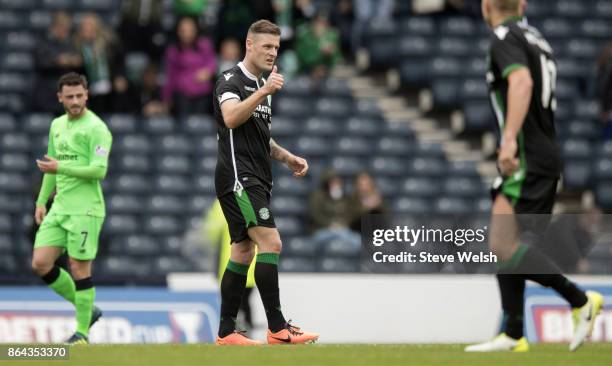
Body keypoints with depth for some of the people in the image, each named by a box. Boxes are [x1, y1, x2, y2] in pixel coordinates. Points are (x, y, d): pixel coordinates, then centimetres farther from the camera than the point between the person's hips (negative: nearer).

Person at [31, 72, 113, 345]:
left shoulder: (96, 128, -10)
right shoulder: (57, 125, 15)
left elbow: (99, 170, -18)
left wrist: (61, 167, -20)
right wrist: (42, 201, 20)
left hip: (85, 210, -8)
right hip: (59, 208, 8)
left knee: (79, 269, -4)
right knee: (40, 264, 1)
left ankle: (82, 332, 8)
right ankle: (87, 310, 17)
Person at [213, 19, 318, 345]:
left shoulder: (261, 85, 20)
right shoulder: (231, 80, -8)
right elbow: (231, 118, -28)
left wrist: (286, 157, 16)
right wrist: (264, 91, -35)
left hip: (256, 181, 10)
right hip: (239, 177, -10)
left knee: (243, 254, 8)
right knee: (270, 243, -19)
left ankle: (226, 332, 10)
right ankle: (277, 328, -21)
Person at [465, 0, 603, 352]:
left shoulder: (505, 36, -9)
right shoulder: (535, 37, 17)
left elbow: (522, 82, -26)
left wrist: (509, 139, -34)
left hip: (527, 159, -9)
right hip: (547, 155, 9)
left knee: (504, 245, -16)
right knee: (504, 245, 11)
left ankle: (580, 300, -17)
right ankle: (513, 335, 9)